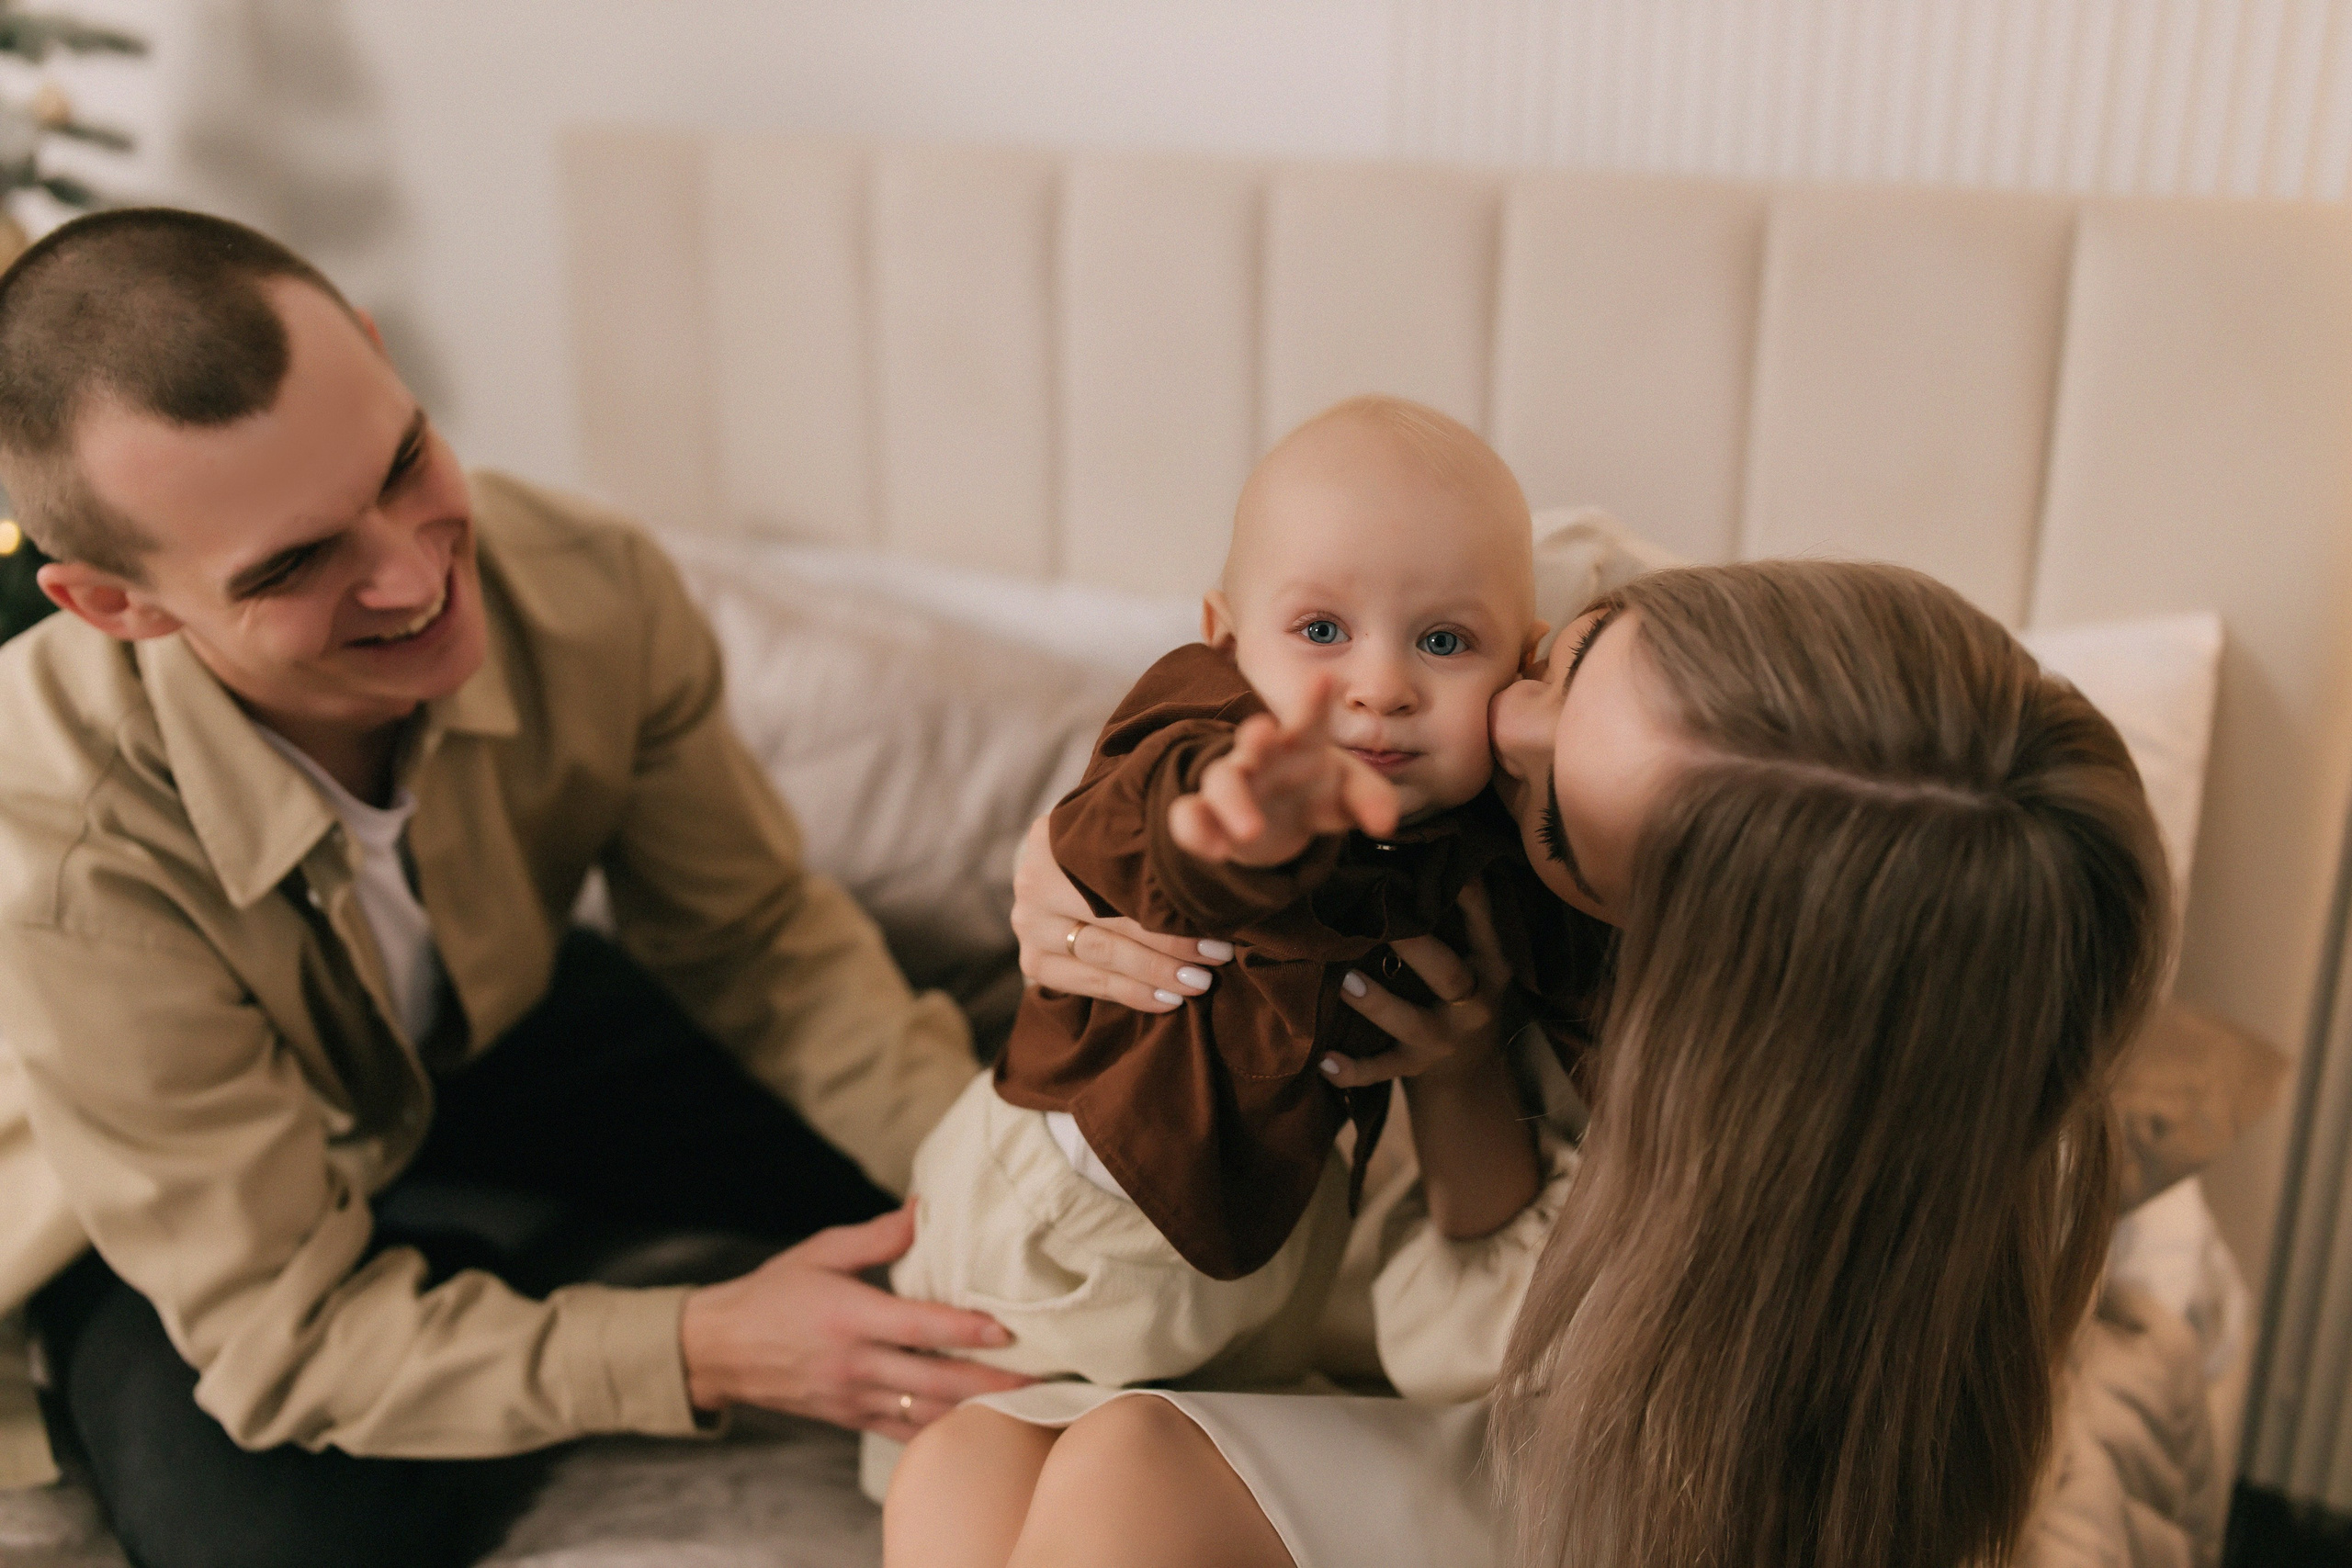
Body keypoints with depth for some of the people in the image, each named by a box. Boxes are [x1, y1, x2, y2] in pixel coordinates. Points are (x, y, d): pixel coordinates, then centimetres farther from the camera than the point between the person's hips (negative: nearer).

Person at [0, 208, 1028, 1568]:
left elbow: (755, 934, -13)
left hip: (488, 1018, 3)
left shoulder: (594, 598, -28)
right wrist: (705, 1349, -41)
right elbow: (285, 1333, -30)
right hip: (177, 1201, -3)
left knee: (900, 1160, -9)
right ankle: (548, 1227, 2)